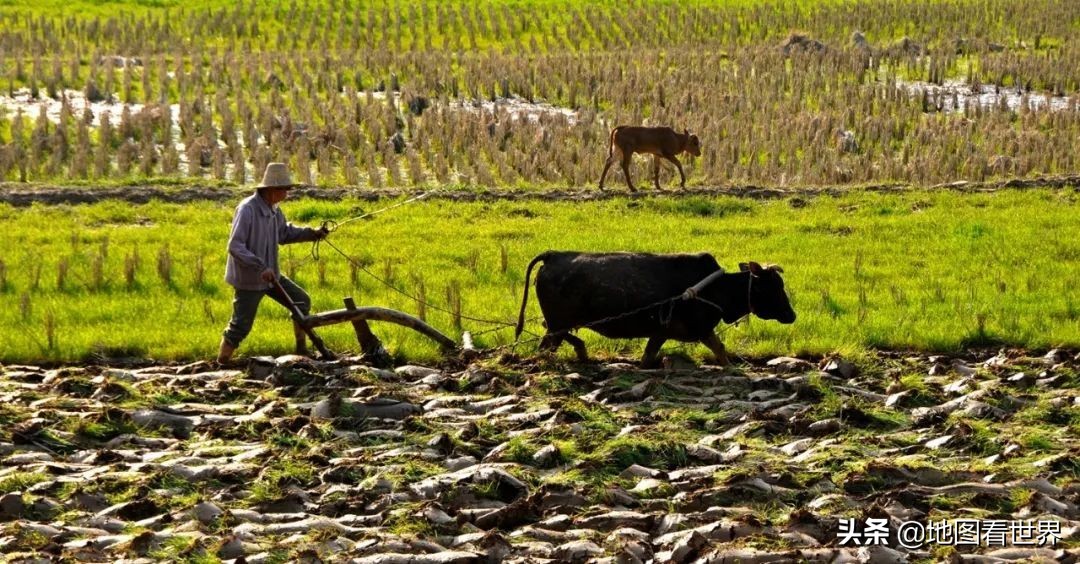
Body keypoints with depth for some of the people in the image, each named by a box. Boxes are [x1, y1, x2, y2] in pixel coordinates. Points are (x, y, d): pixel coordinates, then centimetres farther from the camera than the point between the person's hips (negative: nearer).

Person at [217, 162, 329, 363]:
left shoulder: (273, 209, 2)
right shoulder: (247, 209, -24)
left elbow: (285, 233, 20)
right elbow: (235, 246, -28)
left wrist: (313, 233, 6)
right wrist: (261, 267, -33)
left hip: (271, 276, 9)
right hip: (249, 279, -9)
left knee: (302, 302, 11)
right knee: (240, 326, -5)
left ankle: (302, 350, 24)